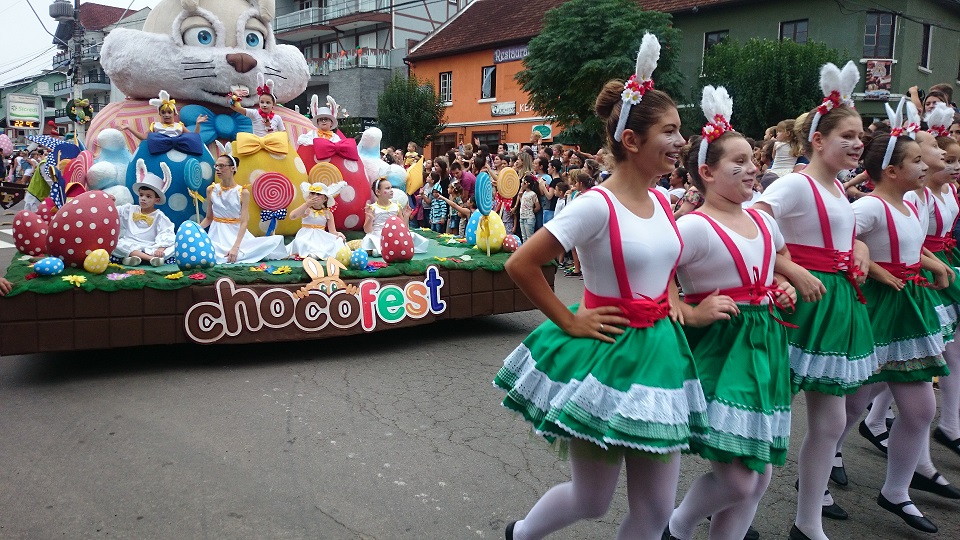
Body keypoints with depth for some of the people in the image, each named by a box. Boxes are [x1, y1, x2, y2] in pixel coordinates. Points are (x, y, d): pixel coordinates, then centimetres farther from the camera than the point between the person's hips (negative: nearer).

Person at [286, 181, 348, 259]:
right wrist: (307, 204, -17)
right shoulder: (306, 210, -1)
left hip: (321, 238, 3)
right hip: (307, 237, -3)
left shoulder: (327, 213, 6)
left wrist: (338, 234, -22)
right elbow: (292, 216, -20)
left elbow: (332, 231, 4)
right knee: (299, 242, -37)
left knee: (339, 241, -22)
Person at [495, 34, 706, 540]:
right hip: (607, 355, -7)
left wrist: (672, 304, 9)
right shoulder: (596, 205, -18)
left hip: (658, 352, 7)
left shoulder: (663, 203, 5)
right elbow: (520, 265, -19)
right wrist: (570, 322, -14)